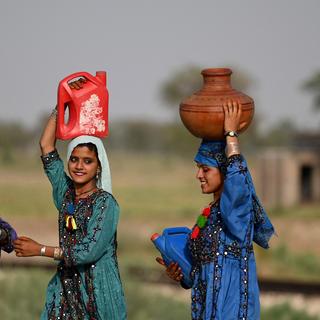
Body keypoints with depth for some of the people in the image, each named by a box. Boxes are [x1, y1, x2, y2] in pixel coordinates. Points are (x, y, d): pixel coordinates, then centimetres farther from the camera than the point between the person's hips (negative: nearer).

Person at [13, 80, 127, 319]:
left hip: (98, 291, -5)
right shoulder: (66, 193, 7)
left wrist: (40, 250, -12)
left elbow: (88, 252, -16)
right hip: (66, 286, 5)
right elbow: (46, 146, 8)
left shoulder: (105, 202, -10)